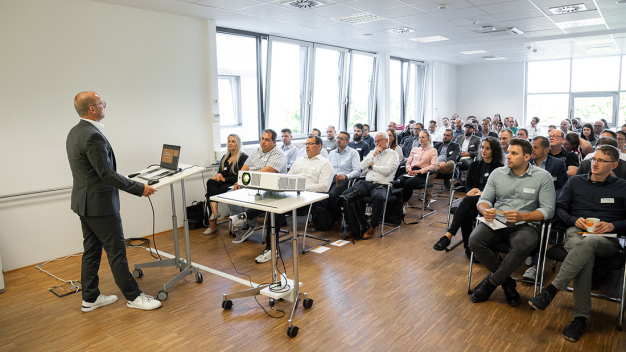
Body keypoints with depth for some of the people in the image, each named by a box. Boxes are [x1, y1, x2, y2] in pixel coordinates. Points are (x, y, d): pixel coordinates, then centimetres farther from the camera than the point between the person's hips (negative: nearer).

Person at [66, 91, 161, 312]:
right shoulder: (93, 136, -23)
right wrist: (140, 189, -18)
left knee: (92, 250, 16)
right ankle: (133, 297, 13)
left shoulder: (75, 132, 9)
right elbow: (107, 174, -23)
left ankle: (90, 298, 27)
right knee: (116, 251, 1)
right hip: (100, 203, -10)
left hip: (84, 201, 10)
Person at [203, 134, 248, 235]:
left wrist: (224, 179, -13)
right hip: (224, 183, 6)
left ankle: (212, 224, -28)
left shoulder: (243, 157, 0)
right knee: (210, 182, -27)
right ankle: (214, 211, -39)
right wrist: (218, 175, -6)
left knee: (210, 192, -29)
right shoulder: (225, 157, 23)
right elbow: (220, 171, 19)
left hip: (235, 185, -6)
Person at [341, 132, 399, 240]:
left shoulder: (392, 154, 8)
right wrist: (374, 154, 5)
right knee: (346, 194, -19)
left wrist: (372, 166, 4)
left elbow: (387, 170, -10)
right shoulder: (372, 152, 24)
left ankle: (372, 227, -21)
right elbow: (362, 167, 9)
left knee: (378, 197, -40)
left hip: (381, 185, -5)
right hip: (366, 183, 5)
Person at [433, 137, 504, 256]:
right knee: (467, 213, -33)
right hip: (473, 198, 4)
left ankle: (448, 236, -44)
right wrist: (474, 189, -6)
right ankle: (468, 246, -29)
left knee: (467, 200, -36)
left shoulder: (499, 167, 6)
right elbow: (467, 186, 17)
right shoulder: (475, 165, 18)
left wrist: (481, 192, -14)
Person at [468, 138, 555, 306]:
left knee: (522, 246, -37)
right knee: (475, 240, -27)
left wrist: (522, 216, -20)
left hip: (524, 225, -2)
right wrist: (486, 210, -14)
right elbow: (483, 199, 11)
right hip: (496, 222, 3)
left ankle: (491, 282, -11)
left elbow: (548, 209, -3)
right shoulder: (497, 173, 9)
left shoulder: (543, 176, 1)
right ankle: (507, 282, -5)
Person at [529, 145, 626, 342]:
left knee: (587, 243, -40)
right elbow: (559, 209, 14)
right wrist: (574, 220, -5)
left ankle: (552, 289, -38)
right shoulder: (575, 182, 19)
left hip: (606, 239, -1)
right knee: (586, 256, -36)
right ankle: (581, 317, -31)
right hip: (576, 232, 1)